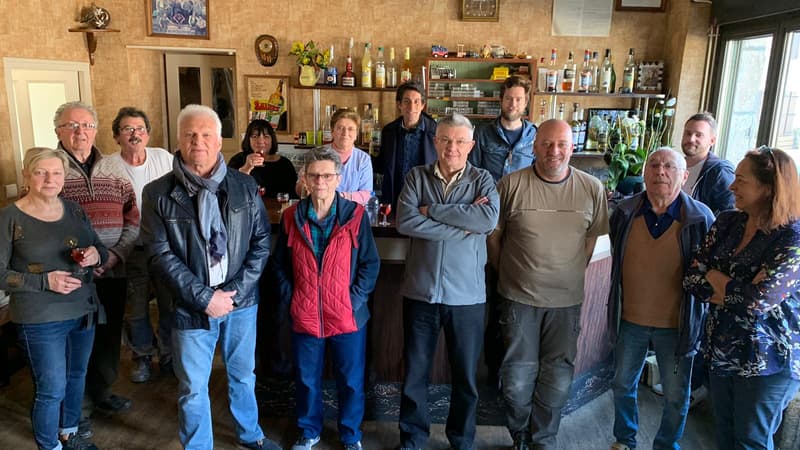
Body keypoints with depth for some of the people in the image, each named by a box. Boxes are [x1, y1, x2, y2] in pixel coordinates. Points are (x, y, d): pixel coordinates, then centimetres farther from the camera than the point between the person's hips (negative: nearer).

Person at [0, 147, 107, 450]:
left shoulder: (74, 210, 4)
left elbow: (101, 250, 12)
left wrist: (96, 255, -12)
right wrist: (45, 281, -21)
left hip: (84, 311, 5)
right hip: (40, 320, -5)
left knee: (76, 377, 18)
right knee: (51, 389, 3)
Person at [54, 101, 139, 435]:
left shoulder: (114, 169, 7)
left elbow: (132, 219, 5)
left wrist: (116, 253, -9)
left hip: (113, 272, 4)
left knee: (109, 338, 16)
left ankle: (101, 392, 37)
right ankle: (78, 408, 25)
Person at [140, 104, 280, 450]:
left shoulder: (244, 186, -3)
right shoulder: (158, 194, -7)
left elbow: (262, 241, -3)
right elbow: (160, 255, -11)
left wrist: (235, 290, -12)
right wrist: (204, 297, -16)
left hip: (242, 301, 2)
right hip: (192, 306, -2)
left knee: (243, 375, 21)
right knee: (193, 389, 12)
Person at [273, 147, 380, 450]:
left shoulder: (356, 215, -6)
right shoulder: (291, 217, 0)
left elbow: (371, 264, -4)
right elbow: (280, 264, 9)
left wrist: (355, 300, -11)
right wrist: (289, 298, -1)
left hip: (347, 315, -2)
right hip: (304, 315, 2)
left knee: (351, 380, 12)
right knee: (306, 379, 17)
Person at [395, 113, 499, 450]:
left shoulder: (482, 179, 1)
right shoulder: (417, 176, 1)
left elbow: (489, 219, -19)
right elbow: (405, 222, -14)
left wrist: (433, 210, -16)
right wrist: (464, 225, -16)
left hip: (467, 294, 0)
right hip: (421, 290, 1)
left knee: (466, 374, 14)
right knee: (415, 371, 14)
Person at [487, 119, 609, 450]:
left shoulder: (592, 189, -2)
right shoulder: (511, 184, -8)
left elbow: (592, 236, 10)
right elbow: (493, 235, 1)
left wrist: (571, 273, 8)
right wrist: (508, 273, 5)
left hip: (567, 300, 2)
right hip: (519, 298, -1)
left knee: (558, 378, 12)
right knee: (518, 378, 7)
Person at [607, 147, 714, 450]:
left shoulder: (701, 218, -13)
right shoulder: (625, 212, -6)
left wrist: (696, 319, -1)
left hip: (677, 324, -2)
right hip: (629, 320, 3)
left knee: (676, 396, 12)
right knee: (623, 385, 18)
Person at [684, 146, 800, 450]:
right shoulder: (727, 223, -1)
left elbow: (757, 300, -27)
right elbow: (691, 278, -4)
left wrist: (714, 277, -12)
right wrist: (737, 290, -18)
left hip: (766, 363, -6)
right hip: (721, 351, 6)